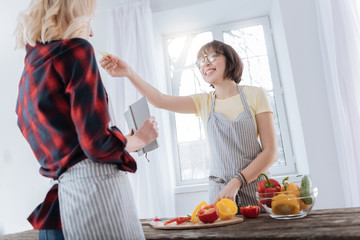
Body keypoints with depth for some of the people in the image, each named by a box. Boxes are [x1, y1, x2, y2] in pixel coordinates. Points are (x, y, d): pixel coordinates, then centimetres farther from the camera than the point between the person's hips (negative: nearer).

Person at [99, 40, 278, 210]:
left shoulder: (254, 95, -1)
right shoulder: (204, 103, 7)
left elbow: (270, 152, -5)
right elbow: (160, 101, -10)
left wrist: (236, 182, -16)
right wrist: (129, 73, -25)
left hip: (255, 188, -1)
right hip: (220, 191, 2)